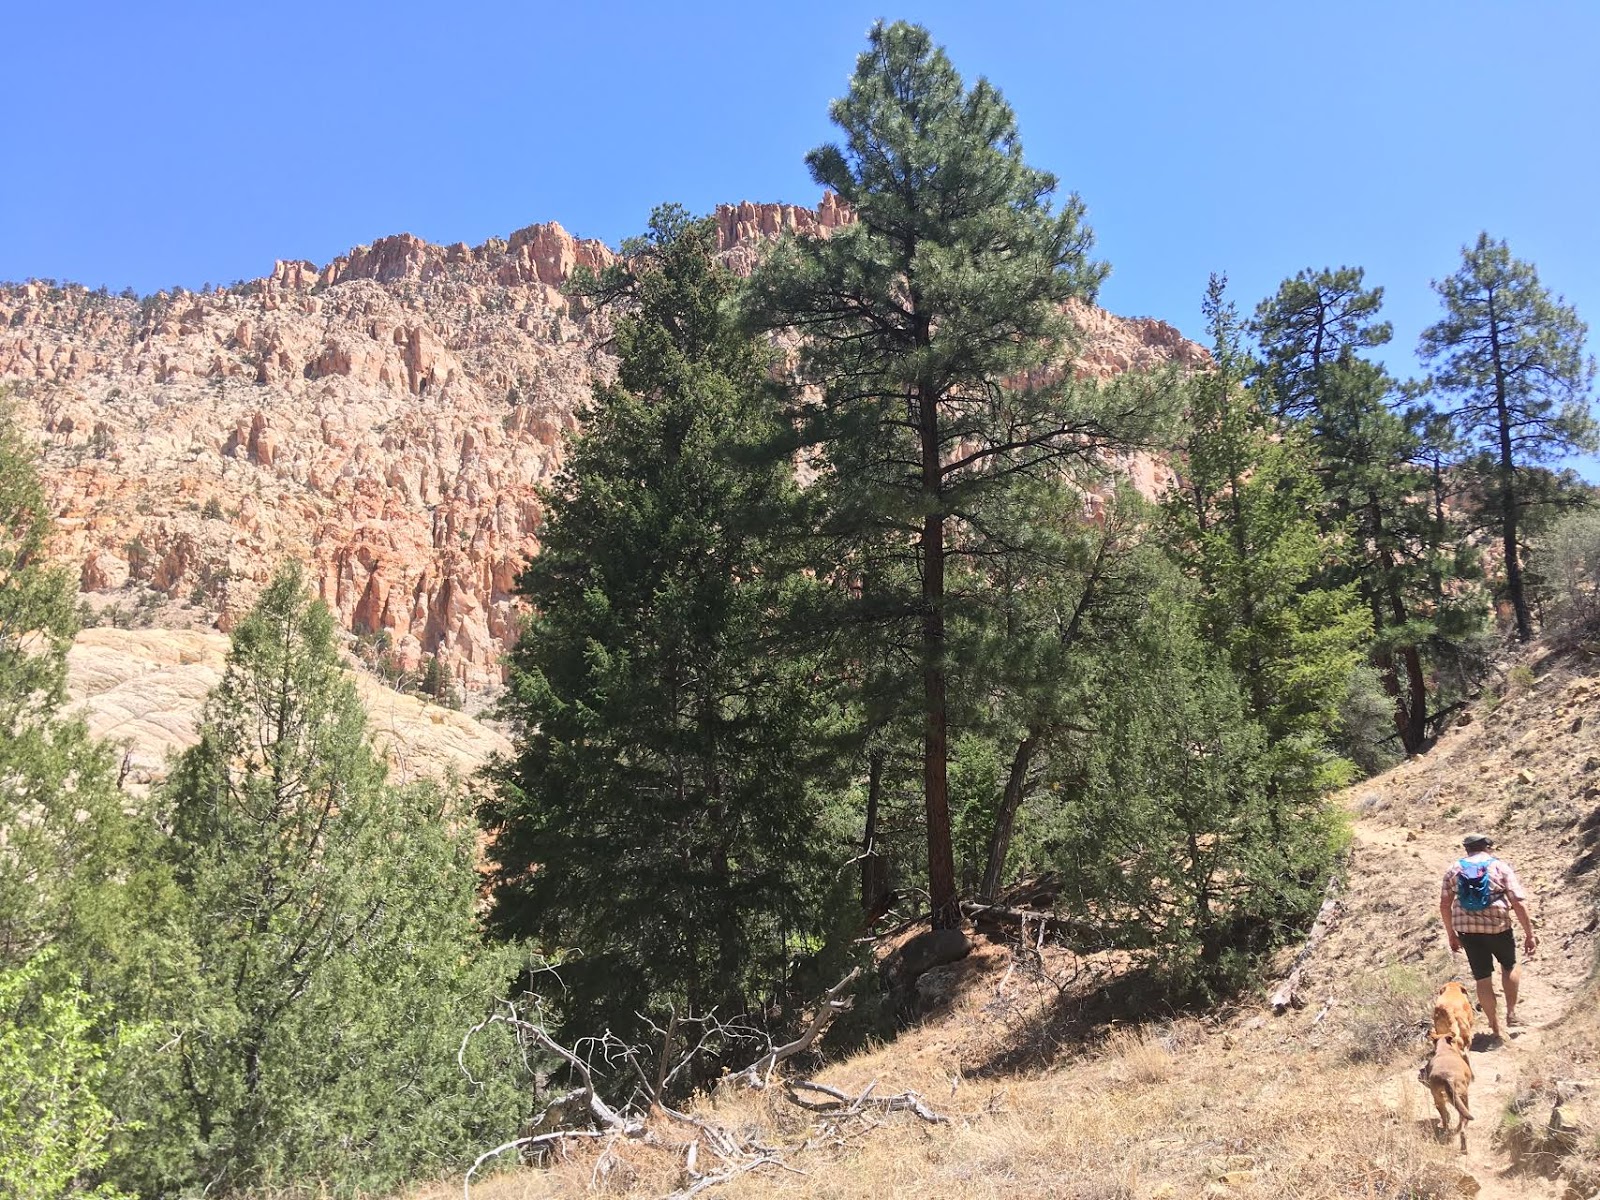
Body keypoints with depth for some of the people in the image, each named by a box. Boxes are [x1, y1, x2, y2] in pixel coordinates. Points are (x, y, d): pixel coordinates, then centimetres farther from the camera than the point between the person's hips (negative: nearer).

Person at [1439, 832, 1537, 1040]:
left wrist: (1451, 934, 15)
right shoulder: (1501, 868, -1)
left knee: (1483, 978, 11)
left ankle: (1495, 1027, 18)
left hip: (1467, 929, 2)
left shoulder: (1454, 869, 7)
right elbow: (1519, 903, -8)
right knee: (1509, 965, 26)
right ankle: (1511, 1011, 22)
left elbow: (1444, 905, 6)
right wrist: (1529, 934, -4)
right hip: (1498, 927, -2)